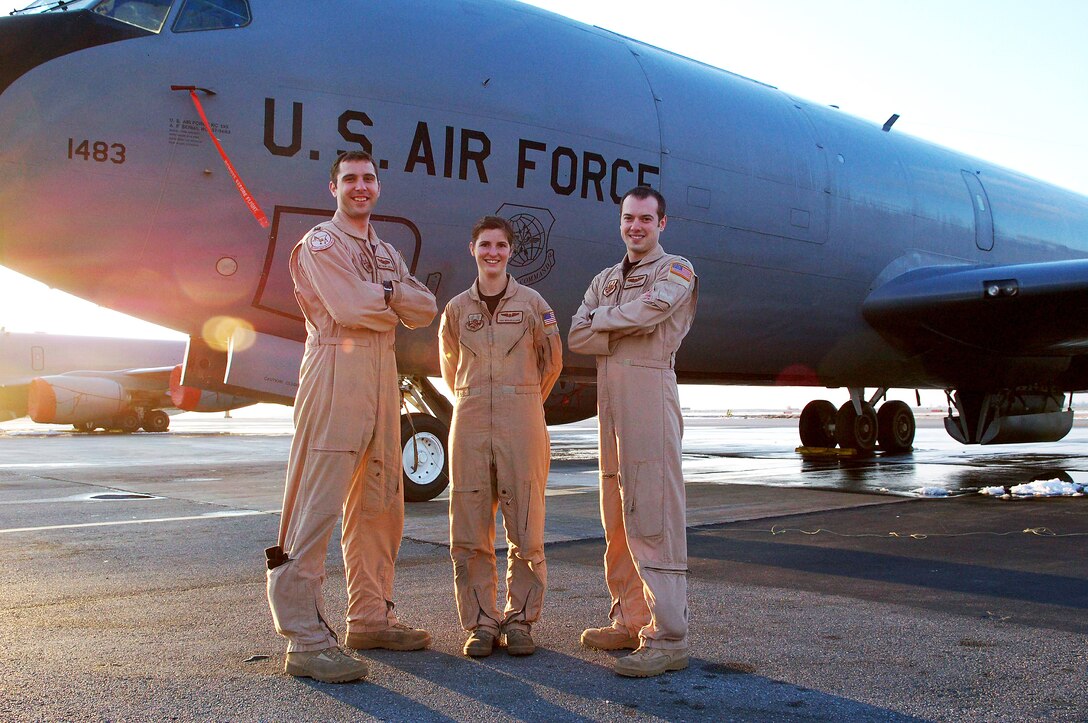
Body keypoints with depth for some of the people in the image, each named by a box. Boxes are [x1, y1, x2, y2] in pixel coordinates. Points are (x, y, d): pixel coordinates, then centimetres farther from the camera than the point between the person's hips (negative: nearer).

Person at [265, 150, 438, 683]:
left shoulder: (386, 253, 23)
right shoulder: (320, 243, -1)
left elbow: (424, 311, 11)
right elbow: (350, 307, -15)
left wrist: (386, 291, -7)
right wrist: (394, 308, 3)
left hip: (383, 377, 9)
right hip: (337, 373, -9)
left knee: (380, 505, 12)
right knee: (316, 508, -10)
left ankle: (369, 617, 24)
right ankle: (305, 640, -9)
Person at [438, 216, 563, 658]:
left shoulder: (532, 303, 5)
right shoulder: (457, 308, 10)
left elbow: (552, 361, 15)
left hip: (521, 422, -2)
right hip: (470, 422, 2)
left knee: (526, 530, -1)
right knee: (470, 533, 2)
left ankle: (519, 621, 12)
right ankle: (481, 623, 12)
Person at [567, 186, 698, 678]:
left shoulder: (676, 270, 4)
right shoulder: (605, 280, 22)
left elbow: (648, 311, -17)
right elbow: (578, 337, 7)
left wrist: (601, 318, -1)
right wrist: (628, 328, -8)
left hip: (650, 391, -7)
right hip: (609, 395, 7)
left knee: (653, 513, -12)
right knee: (617, 515, 9)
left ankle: (668, 637, -10)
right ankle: (630, 621, 18)